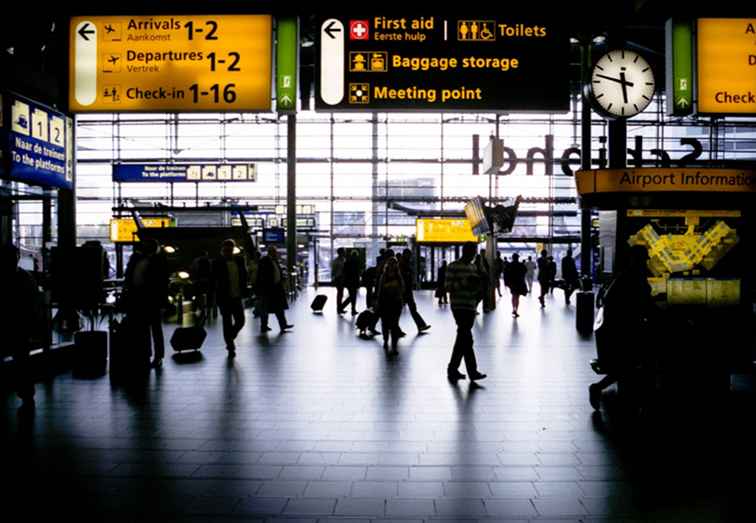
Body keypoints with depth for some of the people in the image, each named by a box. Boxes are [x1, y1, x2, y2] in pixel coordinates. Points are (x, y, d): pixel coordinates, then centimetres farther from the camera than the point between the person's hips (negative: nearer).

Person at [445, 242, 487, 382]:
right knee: (467, 339, -11)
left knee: (462, 339, 11)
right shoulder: (453, 267, -6)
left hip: (471, 307, 8)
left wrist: (478, 284, 1)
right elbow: (448, 286, -11)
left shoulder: (473, 267, 16)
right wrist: (465, 282, -20)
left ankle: (452, 369, 20)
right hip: (459, 306, -7)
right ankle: (472, 372, -10)